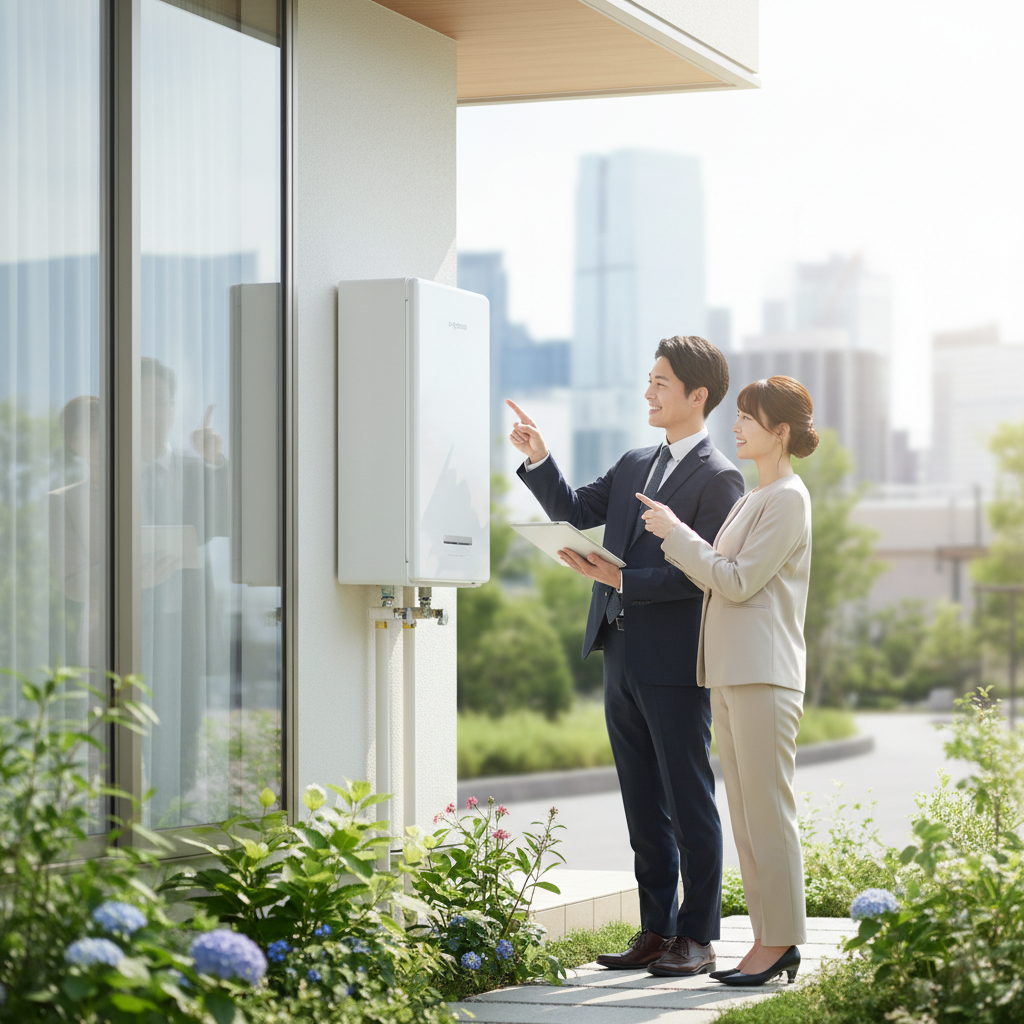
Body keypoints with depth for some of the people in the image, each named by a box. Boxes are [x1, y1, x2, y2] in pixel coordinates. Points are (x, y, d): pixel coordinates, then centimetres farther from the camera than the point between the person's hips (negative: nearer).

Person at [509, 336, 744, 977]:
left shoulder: (719, 479, -9)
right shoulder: (635, 465, 16)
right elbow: (575, 510, 17)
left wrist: (621, 580, -19)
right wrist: (539, 459, 4)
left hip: (677, 665, -8)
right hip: (623, 659, 8)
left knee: (690, 804, 0)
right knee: (643, 805, 11)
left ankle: (697, 939, 6)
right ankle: (657, 932, 18)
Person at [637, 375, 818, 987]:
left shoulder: (788, 499, -9)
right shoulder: (751, 500, 21)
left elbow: (738, 581, -15)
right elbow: (718, 576, 19)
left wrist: (678, 533, -9)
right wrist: (674, 535, 10)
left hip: (765, 675, -10)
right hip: (731, 672, 10)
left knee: (768, 812, -7)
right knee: (746, 815, 9)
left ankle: (781, 942, -4)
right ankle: (769, 939, 13)